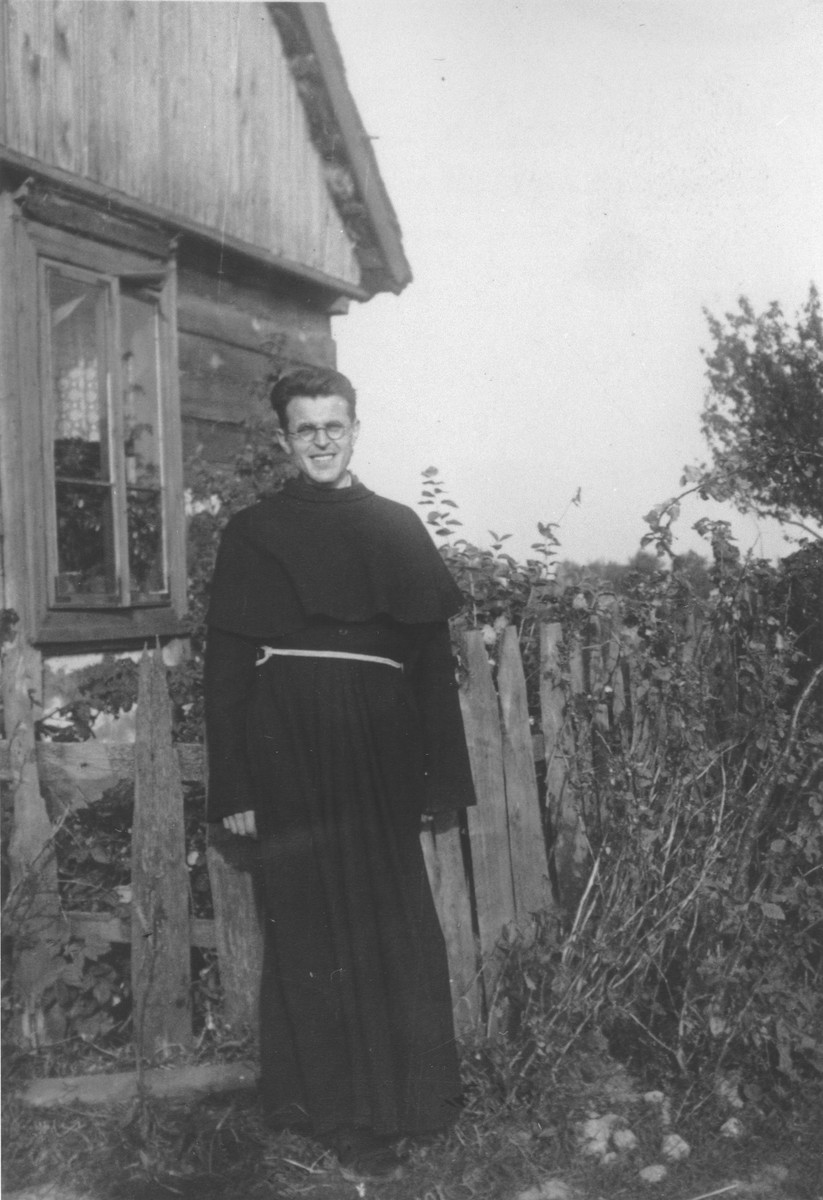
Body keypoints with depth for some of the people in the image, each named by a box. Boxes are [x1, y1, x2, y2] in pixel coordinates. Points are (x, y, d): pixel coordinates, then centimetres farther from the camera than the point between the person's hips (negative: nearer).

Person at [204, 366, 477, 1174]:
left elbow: (433, 655, 7)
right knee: (313, 924, 4)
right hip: (289, 754, -2)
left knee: (395, 921, 7)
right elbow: (224, 666, 1)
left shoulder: (397, 529, 9)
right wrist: (232, 788, -5)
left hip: (380, 753, 2)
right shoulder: (251, 533, 4)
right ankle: (336, 1107, 20)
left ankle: (405, 1097, 24)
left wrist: (440, 772, 2)